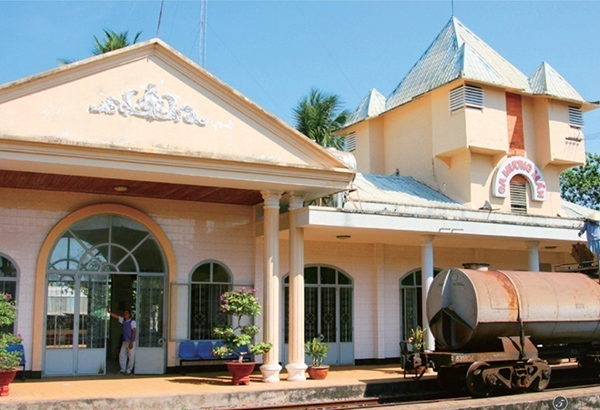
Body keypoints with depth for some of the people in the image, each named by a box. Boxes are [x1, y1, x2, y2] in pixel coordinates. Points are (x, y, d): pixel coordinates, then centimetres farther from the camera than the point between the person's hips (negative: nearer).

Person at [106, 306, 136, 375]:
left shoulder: (132, 322, -8)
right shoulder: (123, 320, 10)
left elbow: (133, 332, -12)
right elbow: (115, 316, 13)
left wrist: (131, 342, -18)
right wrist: (108, 311, 3)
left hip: (131, 342, -6)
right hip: (124, 342, 6)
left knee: (131, 357, -1)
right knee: (122, 355, 6)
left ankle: (128, 371, 7)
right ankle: (123, 370, 16)